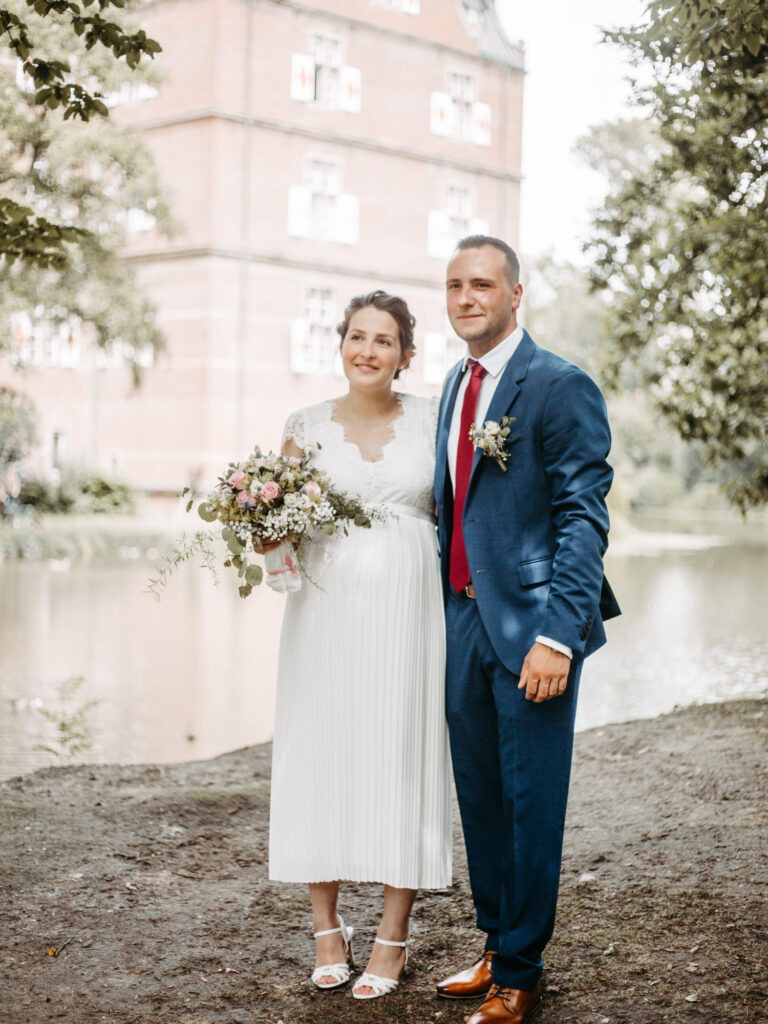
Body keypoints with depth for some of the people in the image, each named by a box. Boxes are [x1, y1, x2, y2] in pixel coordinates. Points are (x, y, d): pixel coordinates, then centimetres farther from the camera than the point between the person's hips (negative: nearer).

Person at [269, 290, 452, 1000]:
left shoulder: (432, 419, 5)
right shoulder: (307, 427, 6)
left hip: (407, 608, -1)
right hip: (327, 608, 1)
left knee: (402, 756, 1)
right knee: (322, 754, 3)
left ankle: (393, 937, 14)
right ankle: (327, 927, 19)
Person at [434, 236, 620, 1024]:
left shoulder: (559, 386, -10)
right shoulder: (456, 386, 14)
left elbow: (584, 516, -15)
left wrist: (558, 634, -21)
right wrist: (445, 603, 13)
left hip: (532, 625, -7)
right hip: (465, 618, 8)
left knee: (530, 804, 2)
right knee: (479, 798, 16)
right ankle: (496, 946, 32)